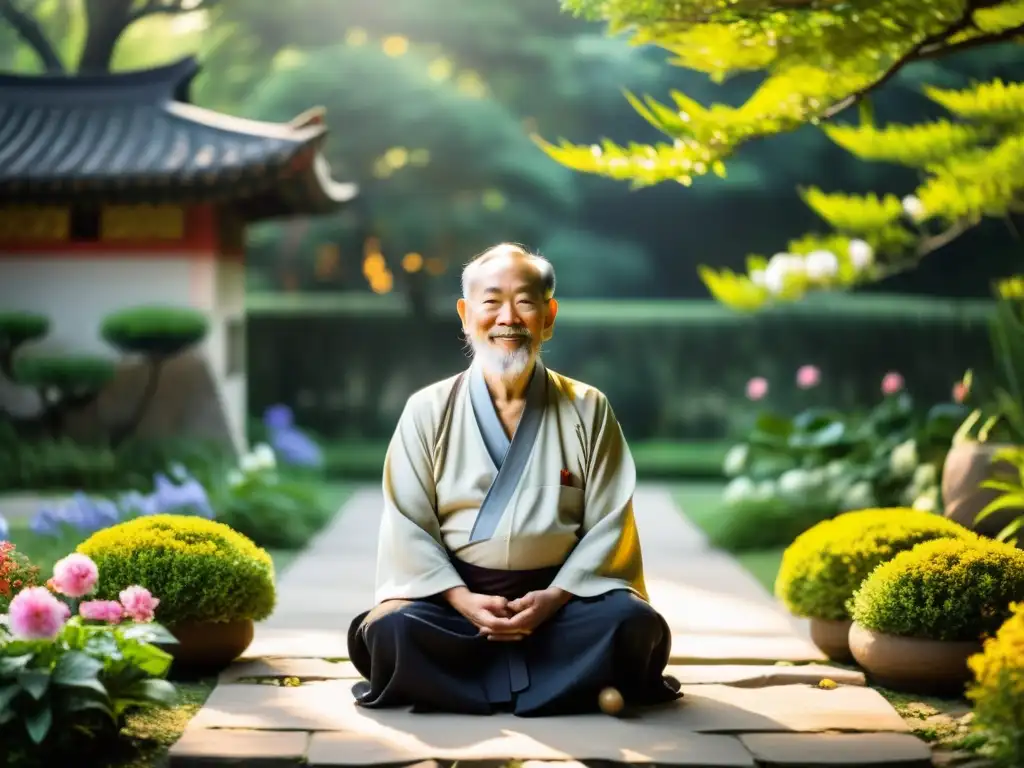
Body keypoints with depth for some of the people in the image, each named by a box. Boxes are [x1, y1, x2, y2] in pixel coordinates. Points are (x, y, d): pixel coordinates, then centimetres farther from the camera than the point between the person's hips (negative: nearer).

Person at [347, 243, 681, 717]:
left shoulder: (588, 410, 6)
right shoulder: (428, 411, 5)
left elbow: (608, 523, 0)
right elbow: (407, 524, -1)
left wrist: (554, 598, -14)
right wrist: (462, 600, -15)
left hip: (559, 595, 0)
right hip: (451, 595, 0)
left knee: (633, 624, -29)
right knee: (393, 630, -32)